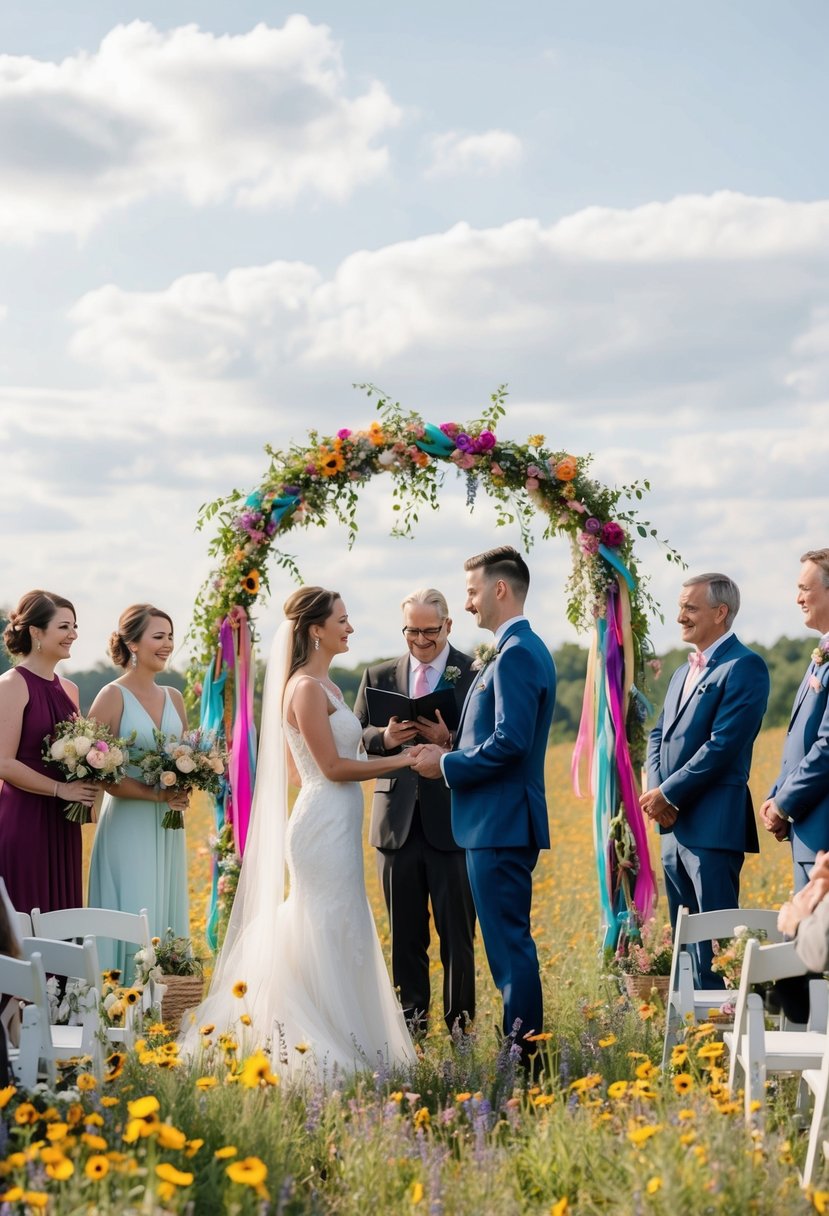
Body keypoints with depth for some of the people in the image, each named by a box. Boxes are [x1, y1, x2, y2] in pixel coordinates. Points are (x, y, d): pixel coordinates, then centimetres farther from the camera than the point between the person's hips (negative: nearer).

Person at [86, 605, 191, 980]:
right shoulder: (113, 696, -8)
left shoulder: (173, 698, 10)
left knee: (167, 918, 8)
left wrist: (184, 787, -4)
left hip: (167, 827, 6)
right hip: (128, 825, -6)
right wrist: (157, 795, -18)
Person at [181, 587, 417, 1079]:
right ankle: (324, 1050, -2)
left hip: (338, 826, 10)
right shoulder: (306, 687, -13)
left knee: (339, 936, 12)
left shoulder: (327, 686, 16)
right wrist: (398, 760, -12)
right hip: (324, 826, -10)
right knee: (329, 935, -6)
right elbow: (332, 767, -17)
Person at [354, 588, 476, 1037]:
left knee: (456, 928, 1)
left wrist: (450, 739, -23)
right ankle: (411, 1017, 18)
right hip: (398, 820, 4)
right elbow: (353, 738, 8)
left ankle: (460, 1020, 10)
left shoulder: (476, 674, -1)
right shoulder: (379, 676, 11)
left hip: (453, 819, -3)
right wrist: (384, 738, -12)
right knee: (405, 931, 10)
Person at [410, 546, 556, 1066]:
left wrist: (447, 765, -12)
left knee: (509, 944, -6)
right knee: (511, 942, 14)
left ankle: (523, 1052, -3)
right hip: (504, 821, 11)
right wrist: (451, 754, 11)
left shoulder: (516, 654, -16)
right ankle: (524, 1045, 20)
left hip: (501, 823, -11)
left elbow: (510, 743, -24)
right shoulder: (523, 649, 17)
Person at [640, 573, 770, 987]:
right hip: (674, 826, 9)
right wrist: (655, 790, -2)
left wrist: (668, 793, -14)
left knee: (716, 943, -7)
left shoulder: (744, 667, -10)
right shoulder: (683, 673, 20)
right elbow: (658, 735, 17)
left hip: (713, 826, -9)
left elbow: (723, 745, -17)